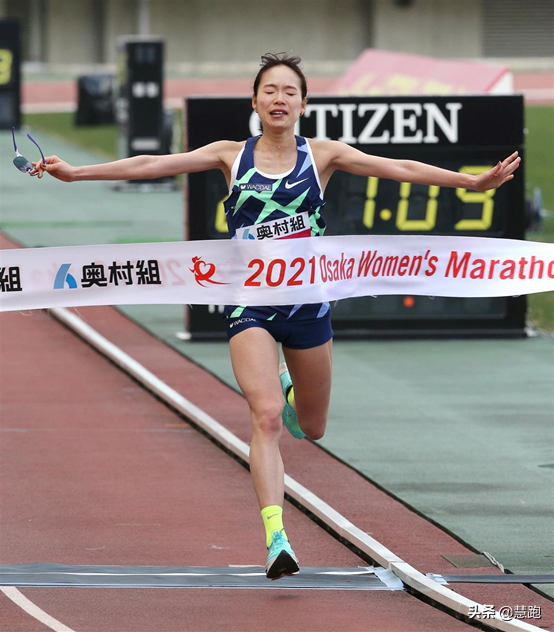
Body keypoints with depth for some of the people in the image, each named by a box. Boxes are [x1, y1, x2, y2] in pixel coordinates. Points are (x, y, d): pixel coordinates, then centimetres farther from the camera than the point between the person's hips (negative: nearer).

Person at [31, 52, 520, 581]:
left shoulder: (322, 155, 1)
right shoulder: (231, 156, 2)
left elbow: (400, 169, -4)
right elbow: (150, 165, -2)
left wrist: (473, 181, -11)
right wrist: (75, 172, -8)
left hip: (307, 301, 2)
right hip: (249, 304, -2)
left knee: (312, 428, 13)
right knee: (266, 417, -20)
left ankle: (288, 388, 50)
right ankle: (276, 537, -25)